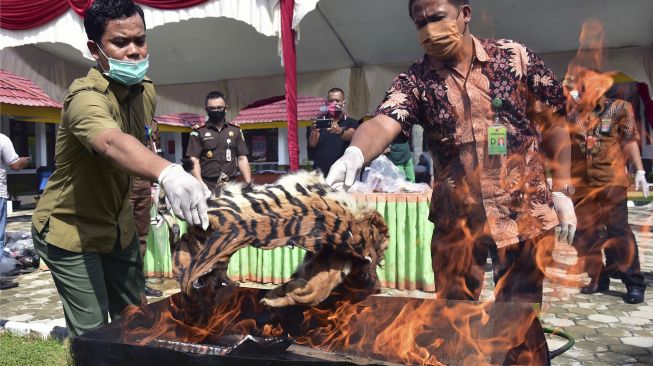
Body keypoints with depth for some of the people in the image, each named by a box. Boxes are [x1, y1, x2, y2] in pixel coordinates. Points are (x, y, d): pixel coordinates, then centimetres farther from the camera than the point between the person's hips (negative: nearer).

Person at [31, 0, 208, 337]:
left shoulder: (146, 90, -3)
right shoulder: (86, 96, -28)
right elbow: (112, 144, -50)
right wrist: (167, 173, -69)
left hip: (118, 226, 7)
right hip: (70, 230, -7)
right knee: (92, 332, -3)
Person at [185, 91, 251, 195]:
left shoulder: (236, 130, 11)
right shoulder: (198, 132, 3)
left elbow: (242, 159, 11)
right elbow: (194, 161, -2)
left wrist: (248, 183, -1)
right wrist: (200, 184, -16)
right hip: (208, 185, -2)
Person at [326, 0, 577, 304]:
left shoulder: (515, 57, -1)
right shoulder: (415, 81, -3)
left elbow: (555, 122, 6)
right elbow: (383, 123, -22)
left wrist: (562, 192, 2)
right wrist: (354, 154, -44)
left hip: (526, 214, 0)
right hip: (457, 219, 0)